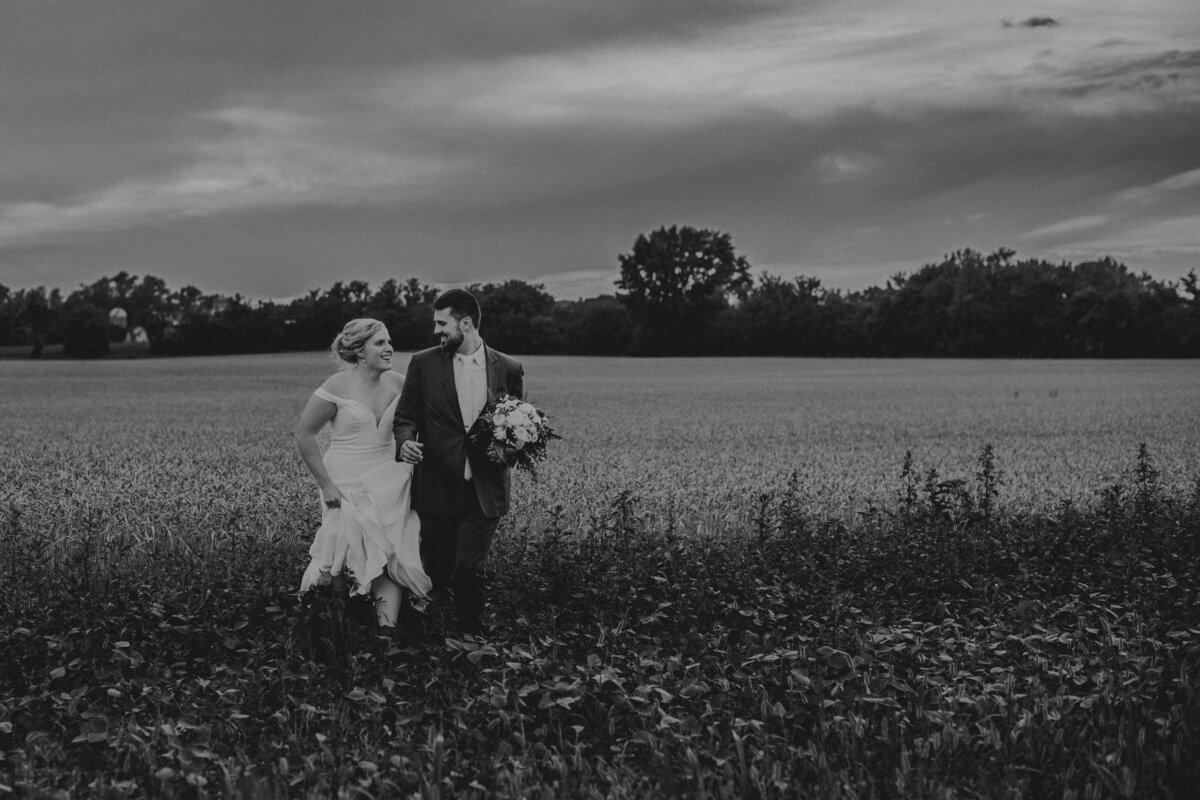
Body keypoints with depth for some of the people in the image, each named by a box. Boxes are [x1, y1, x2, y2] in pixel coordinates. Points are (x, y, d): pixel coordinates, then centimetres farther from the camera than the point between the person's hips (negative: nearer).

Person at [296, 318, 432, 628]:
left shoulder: (397, 383, 1)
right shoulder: (337, 387, -11)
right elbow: (304, 435, -8)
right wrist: (325, 484, -10)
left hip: (391, 484, 4)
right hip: (348, 485, -4)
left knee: (392, 555, -4)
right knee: (350, 553, -2)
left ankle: (388, 625, 0)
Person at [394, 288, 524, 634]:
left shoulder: (509, 369, 4)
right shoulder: (423, 364, 4)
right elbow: (405, 417, 7)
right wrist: (405, 441, -15)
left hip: (485, 489, -1)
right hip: (437, 488, 1)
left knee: (469, 569, -8)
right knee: (437, 571, 7)